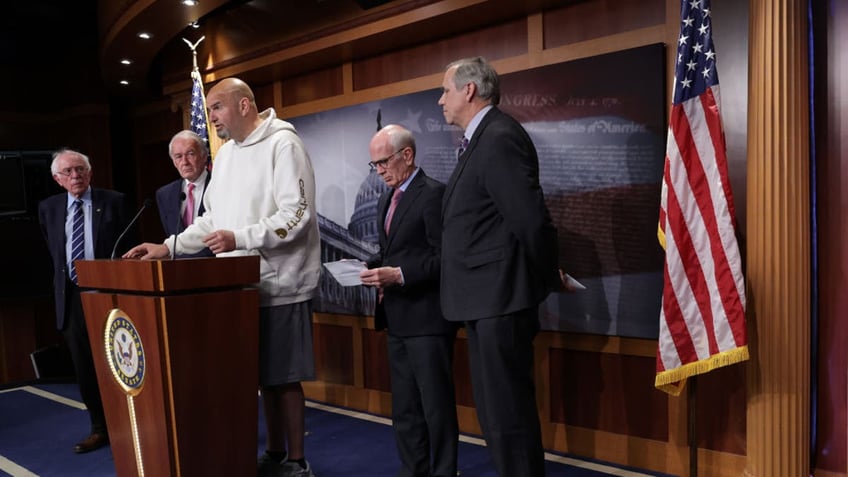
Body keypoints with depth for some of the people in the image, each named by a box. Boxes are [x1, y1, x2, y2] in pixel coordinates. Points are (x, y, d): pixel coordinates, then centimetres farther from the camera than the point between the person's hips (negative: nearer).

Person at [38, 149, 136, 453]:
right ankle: (100, 429, 21)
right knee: (85, 368, 9)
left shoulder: (114, 202, -2)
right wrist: (60, 284, 17)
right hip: (72, 297, 4)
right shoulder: (49, 208, 9)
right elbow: (53, 252, 21)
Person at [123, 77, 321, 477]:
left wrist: (239, 239, -24)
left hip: (278, 283, -7)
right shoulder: (226, 152, 15)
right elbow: (212, 218, 18)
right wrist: (168, 247, 8)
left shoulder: (283, 144, -11)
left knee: (284, 378, 2)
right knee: (264, 375, 15)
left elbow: (297, 215, -18)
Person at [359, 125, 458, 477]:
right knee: (404, 408, 16)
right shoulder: (385, 201, 16)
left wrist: (400, 275, -24)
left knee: (436, 406, 3)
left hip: (427, 318, -9)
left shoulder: (433, 193, -11)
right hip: (397, 319, 9)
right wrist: (368, 267, 3)